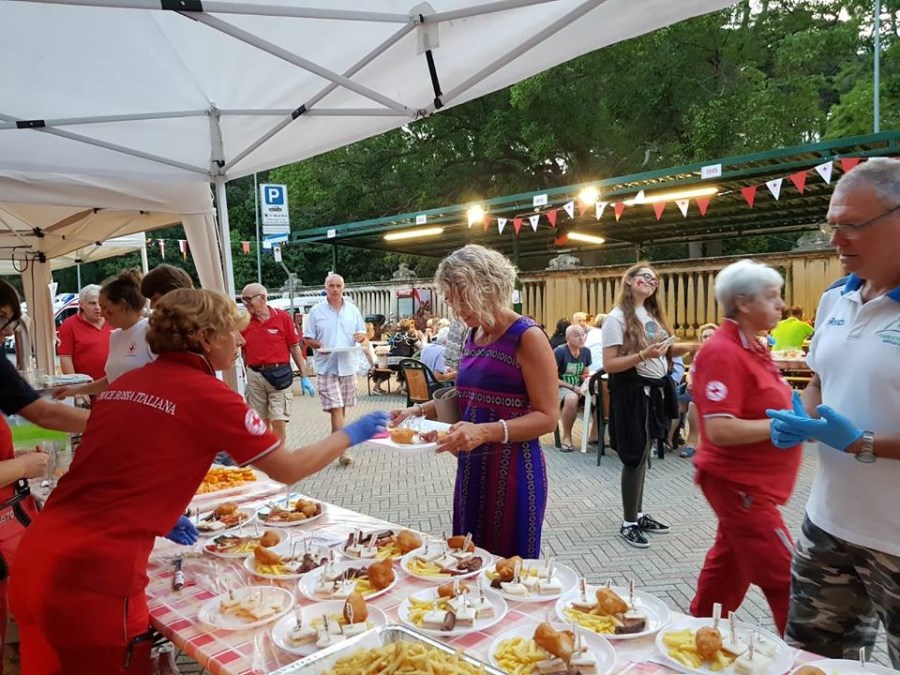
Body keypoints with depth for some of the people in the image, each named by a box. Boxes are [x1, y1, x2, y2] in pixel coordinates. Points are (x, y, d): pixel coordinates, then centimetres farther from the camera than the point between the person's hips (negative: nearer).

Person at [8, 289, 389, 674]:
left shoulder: (126, 383, 10)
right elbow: (289, 470, -4)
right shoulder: (207, 394, -11)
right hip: (94, 577, -7)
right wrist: (351, 435, 9)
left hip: (35, 560, 7)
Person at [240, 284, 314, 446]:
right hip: (254, 377, 3)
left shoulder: (282, 317, -4)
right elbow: (244, 350, 14)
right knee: (261, 424, 11)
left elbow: (294, 347, -1)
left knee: (279, 423, -3)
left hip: (278, 375, -3)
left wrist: (304, 377, -3)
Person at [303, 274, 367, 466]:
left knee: (341, 407, 14)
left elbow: (362, 333, 13)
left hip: (348, 366, 4)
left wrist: (360, 336, -10)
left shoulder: (353, 310, 8)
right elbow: (307, 338, 1)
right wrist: (319, 346, -19)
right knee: (335, 408, -10)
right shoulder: (316, 311, -1)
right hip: (327, 366, -3)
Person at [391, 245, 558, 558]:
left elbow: (548, 417, -16)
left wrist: (486, 431, -29)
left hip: (513, 471, -7)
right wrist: (419, 410, 6)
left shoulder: (528, 337, -13)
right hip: (471, 469, 7)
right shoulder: (473, 336, 10)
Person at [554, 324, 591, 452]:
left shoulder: (586, 352, 4)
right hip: (560, 388, -6)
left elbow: (585, 375, 15)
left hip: (578, 388, 6)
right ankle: (567, 437, -23)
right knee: (572, 398, -38)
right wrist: (572, 387, -18)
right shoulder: (559, 352, -14)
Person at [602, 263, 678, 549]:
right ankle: (628, 523, 12)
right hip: (633, 392, -7)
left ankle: (639, 515, 26)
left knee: (642, 454, 14)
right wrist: (644, 355, -27)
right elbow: (609, 365, -18)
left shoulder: (652, 315, 12)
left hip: (653, 390, 7)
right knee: (635, 456, -1)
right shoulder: (617, 317, -12)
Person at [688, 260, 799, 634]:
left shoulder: (751, 347, 8)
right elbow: (720, 430, -28)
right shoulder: (723, 353, -22)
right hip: (740, 484, -10)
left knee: (730, 563, 21)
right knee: (784, 579, -2)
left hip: (750, 483, 10)